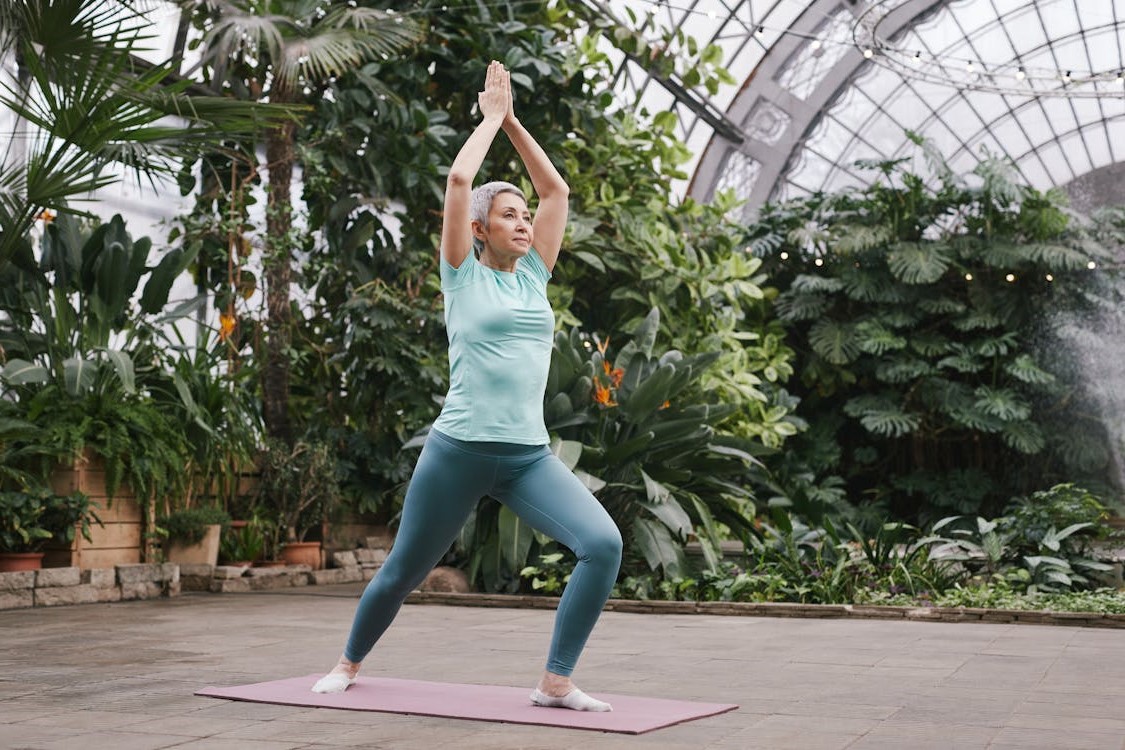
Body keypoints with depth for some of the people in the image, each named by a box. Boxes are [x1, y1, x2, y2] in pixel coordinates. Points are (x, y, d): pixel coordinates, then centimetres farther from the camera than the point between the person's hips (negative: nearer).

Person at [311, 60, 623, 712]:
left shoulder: (534, 276, 13)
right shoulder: (463, 276, 0)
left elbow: (557, 189, 16)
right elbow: (458, 180, -9)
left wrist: (513, 121, 16)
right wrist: (491, 118, 4)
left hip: (531, 455, 4)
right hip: (460, 450, -4)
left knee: (605, 544, -18)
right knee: (404, 570, 11)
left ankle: (556, 683, -9)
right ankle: (350, 664, 38)